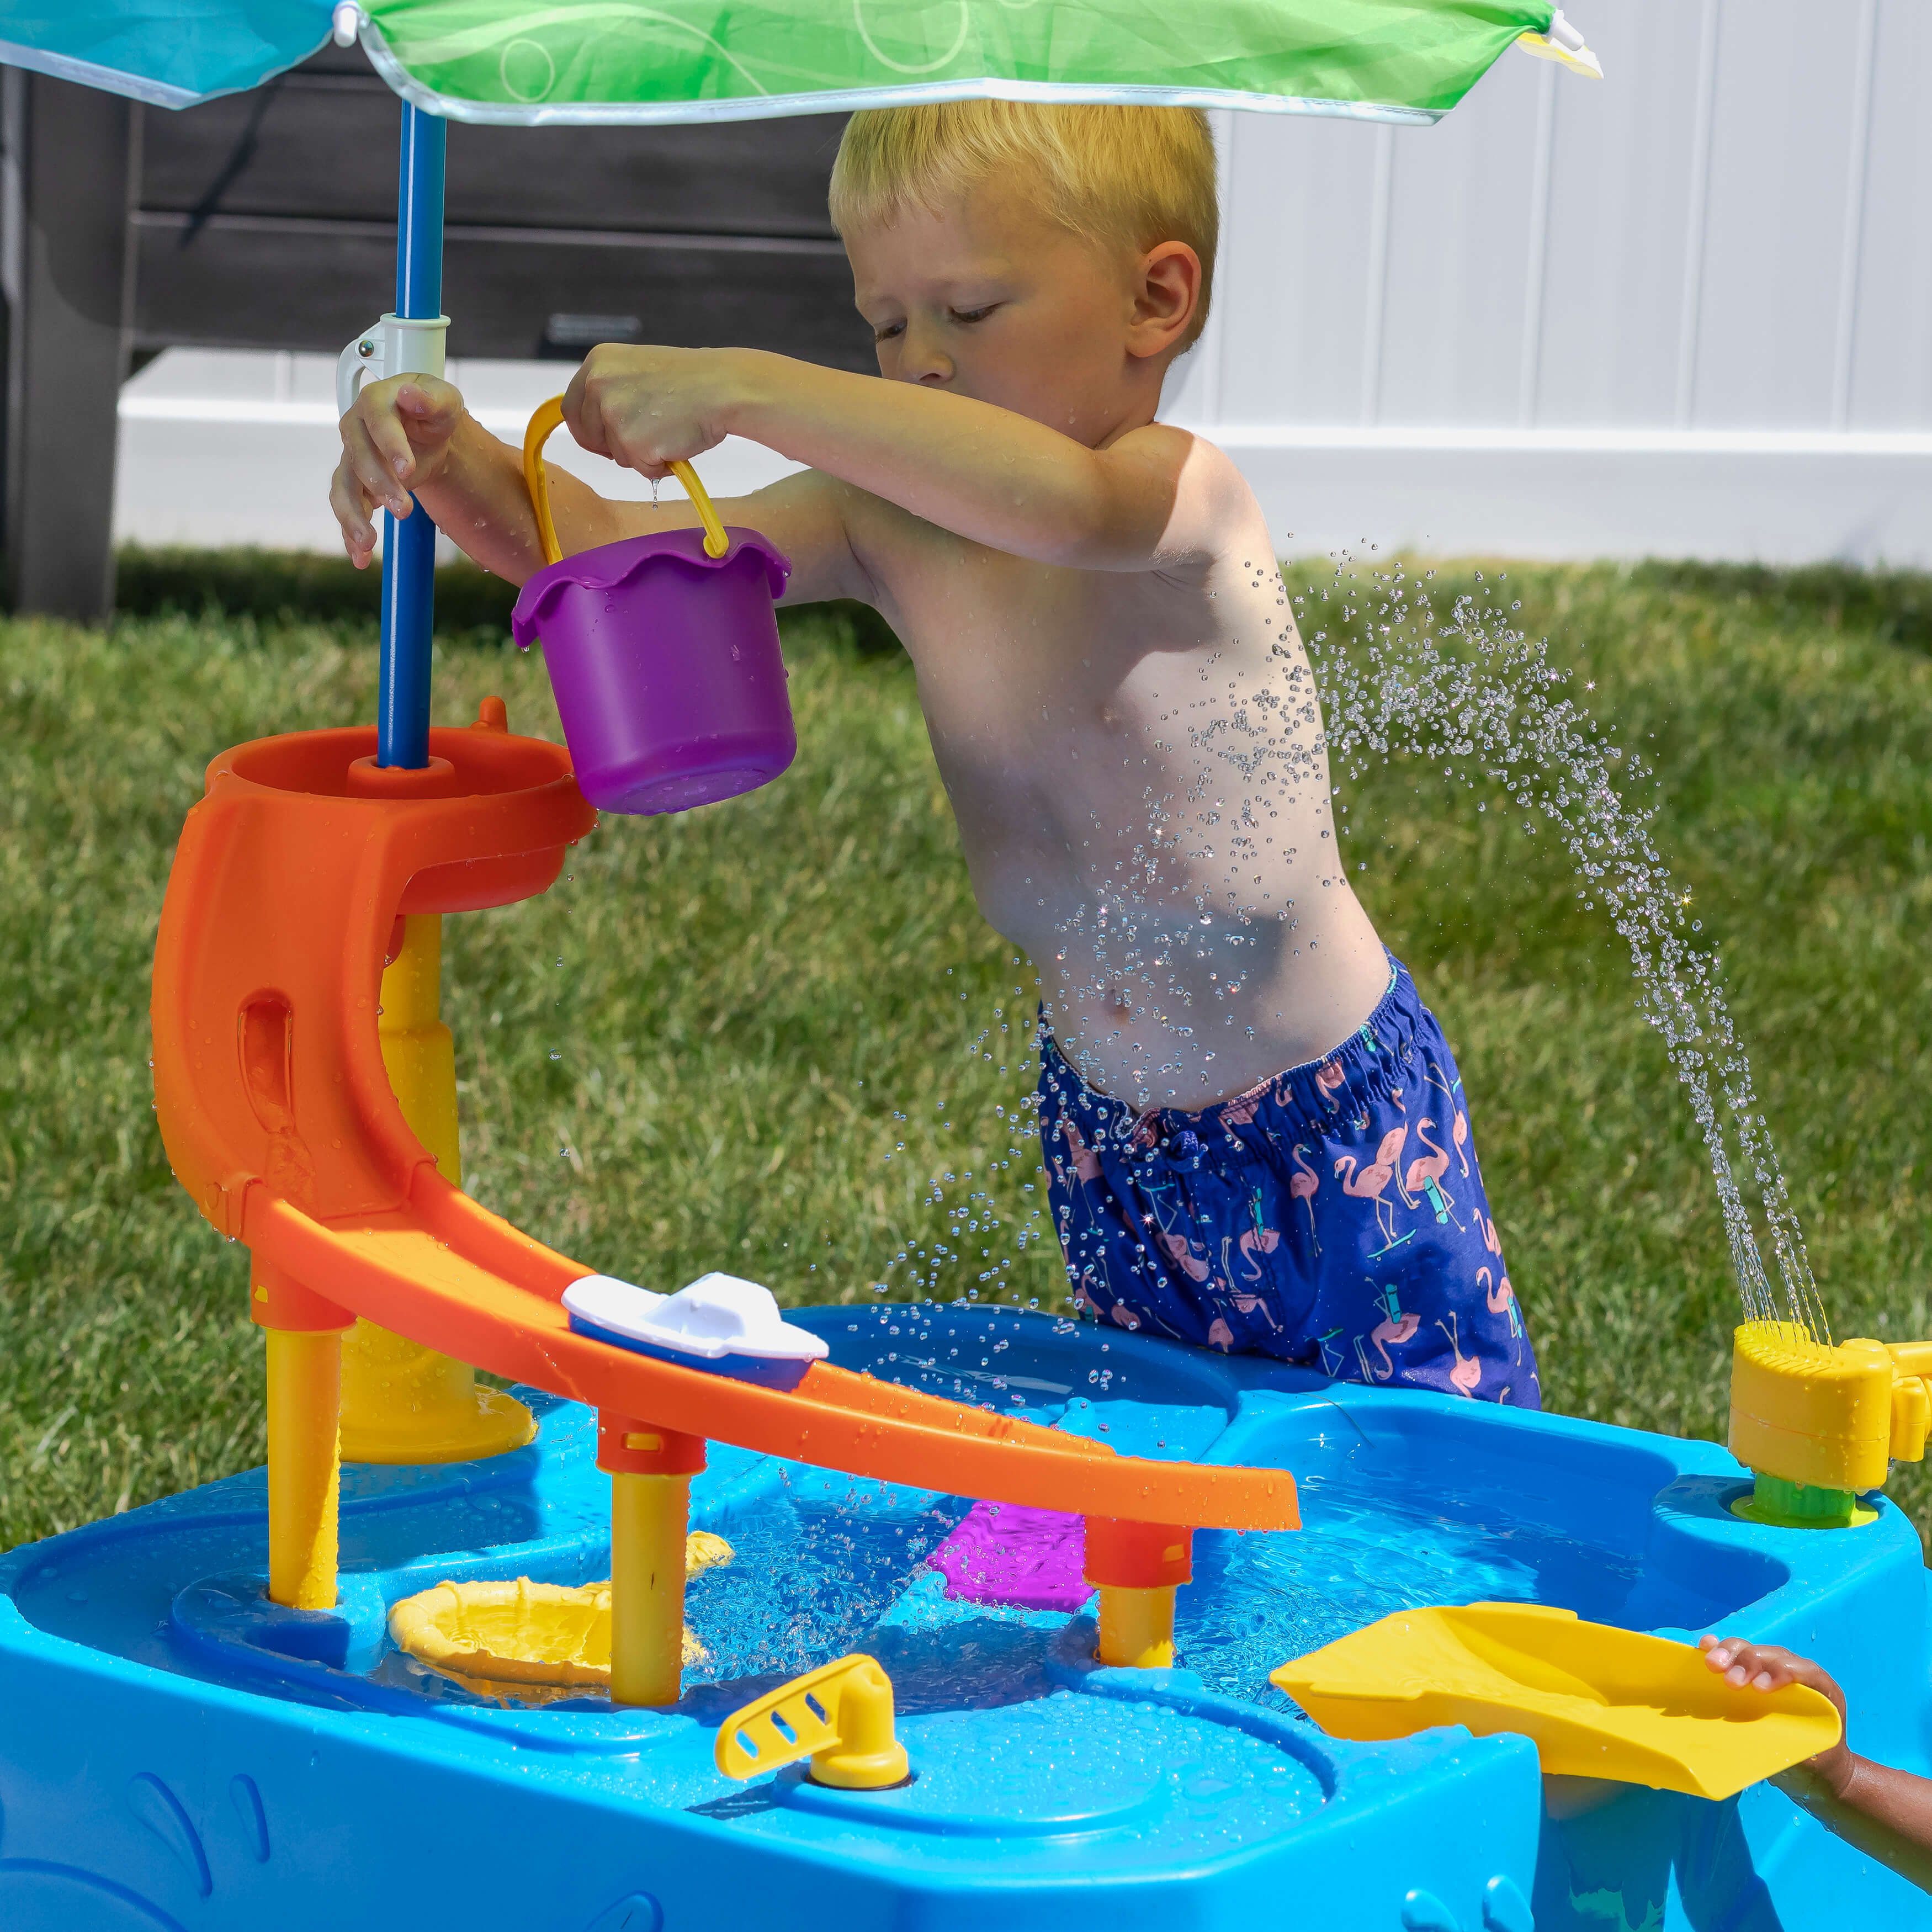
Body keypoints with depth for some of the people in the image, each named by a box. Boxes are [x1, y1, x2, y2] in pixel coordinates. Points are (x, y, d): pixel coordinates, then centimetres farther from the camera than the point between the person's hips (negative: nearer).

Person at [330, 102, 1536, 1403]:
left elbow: (1057, 499, -48)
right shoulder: (888, 531, -6)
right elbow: (601, 551, -10)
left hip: (1342, 1114, -6)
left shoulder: (1186, 503, -24)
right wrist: (451, 457, -31)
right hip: (1108, 1131, 6)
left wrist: (746, 390, -50)